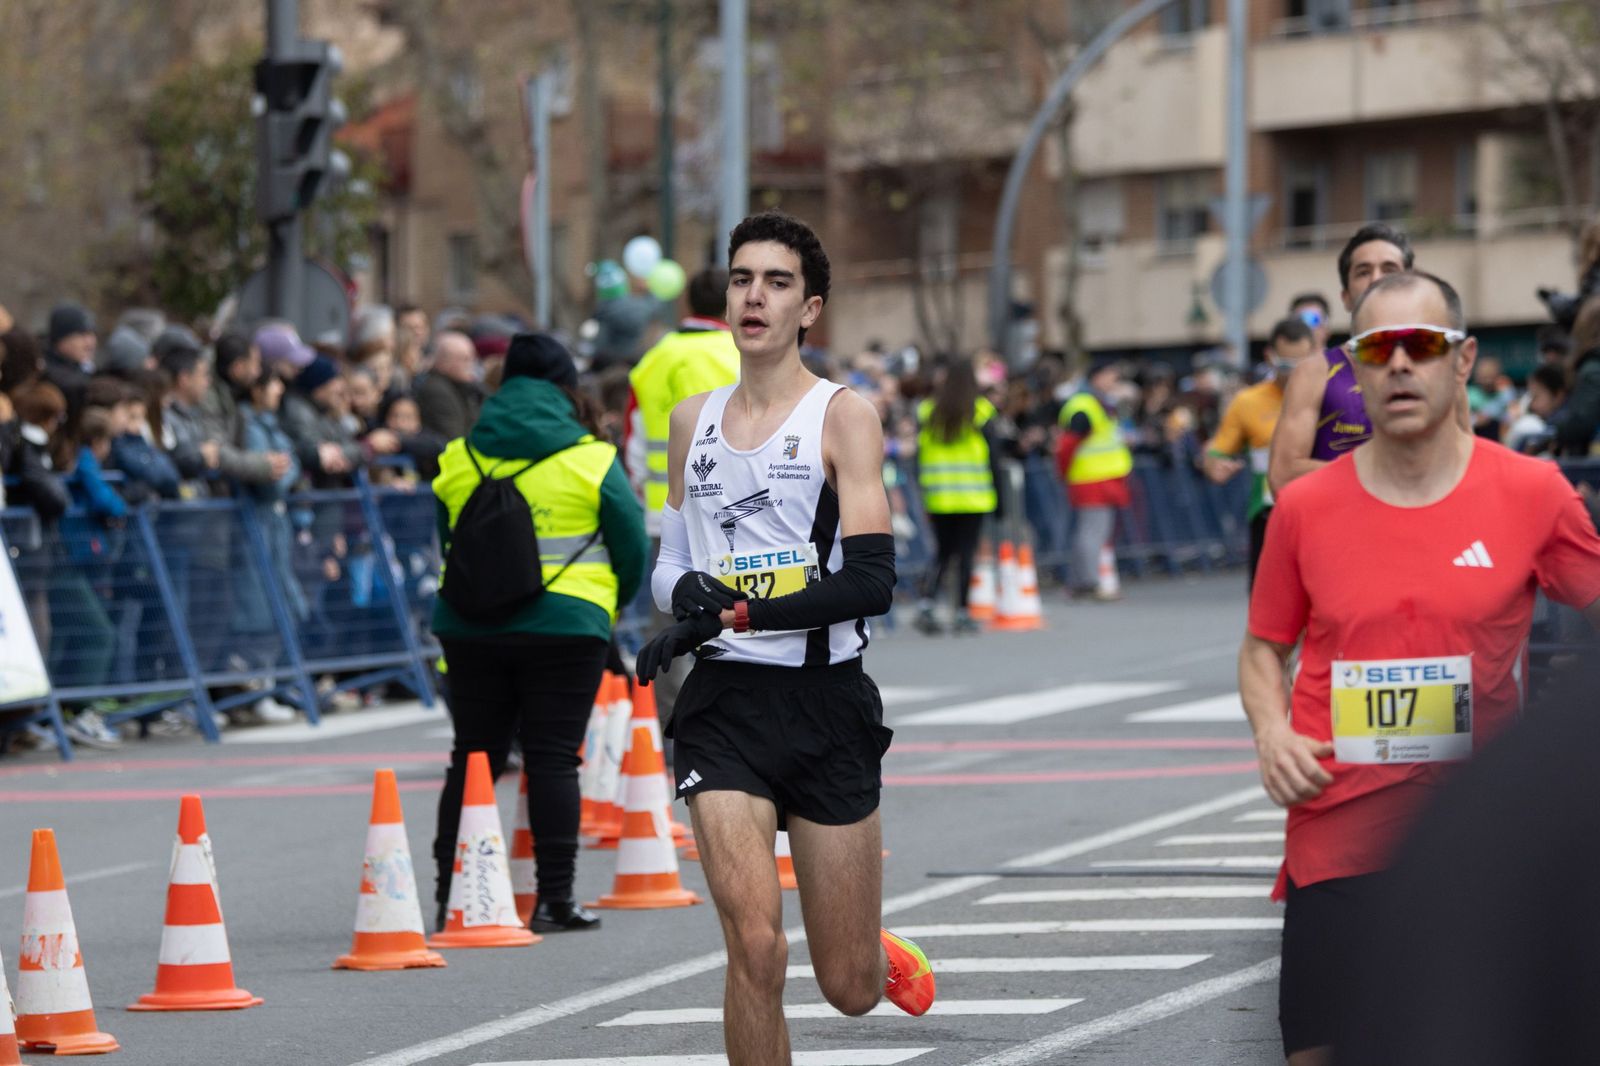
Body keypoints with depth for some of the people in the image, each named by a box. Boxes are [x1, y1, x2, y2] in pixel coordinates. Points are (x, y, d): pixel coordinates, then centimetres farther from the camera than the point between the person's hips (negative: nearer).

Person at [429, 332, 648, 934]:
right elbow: (632, 549, 1)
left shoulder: (458, 460, 7)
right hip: (565, 628, -3)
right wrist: (610, 605, 19)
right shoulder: (592, 460, -2)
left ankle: (451, 896, 9)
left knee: (473, 757, 9)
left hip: (470, 630, 3)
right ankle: (554, 898, -3)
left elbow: (445, 544, 13)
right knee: (552, 759, 0)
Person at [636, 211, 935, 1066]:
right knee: (754, 945, -18)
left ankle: (890, 961, 43)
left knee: (849, 987, 6)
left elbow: (870, 582, -14)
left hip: (826, 705, -2)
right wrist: (685, 590, -3)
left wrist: (734, 612, -20)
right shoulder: (692, 419, 11)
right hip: (723, 705, 2)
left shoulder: (843, 417, -4)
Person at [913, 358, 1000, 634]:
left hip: (937, 497, 3)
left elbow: (920, 454, 3)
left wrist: (923, 490, 9)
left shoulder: (927, 412, 3)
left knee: (943, 552, 13)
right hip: (973, 497, -3)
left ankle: (926, 605, -5)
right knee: (966, 554, 3)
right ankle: (961, 613, 2)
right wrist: (997, 493, 3)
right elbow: (992, 454, -4)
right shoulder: (981, 412, -5)